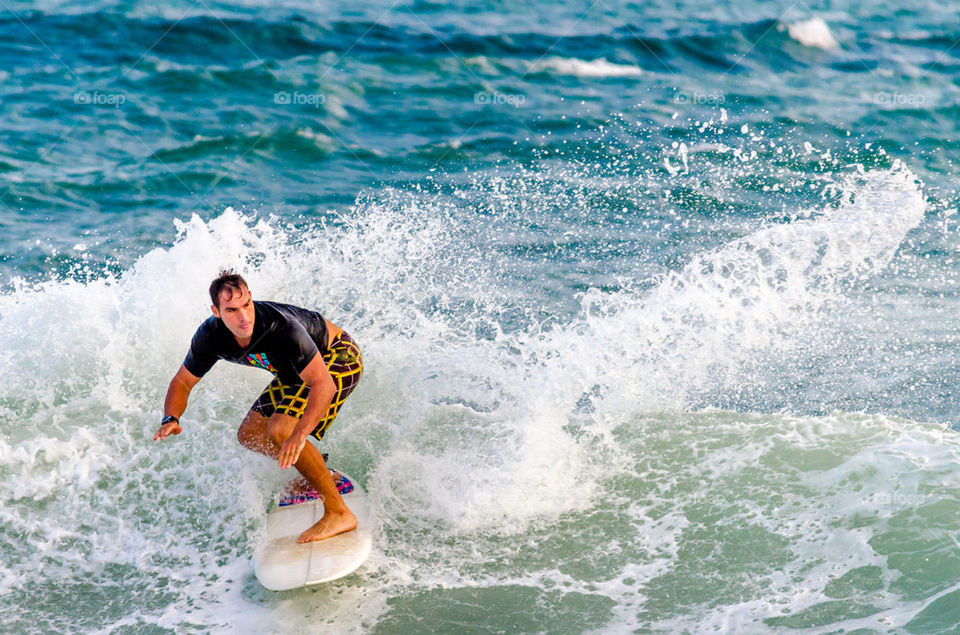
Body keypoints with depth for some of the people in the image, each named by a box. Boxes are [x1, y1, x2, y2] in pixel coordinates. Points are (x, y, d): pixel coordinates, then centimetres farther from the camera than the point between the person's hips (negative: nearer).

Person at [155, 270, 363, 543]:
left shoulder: (281, 327, -38)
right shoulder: (210, 337, -18)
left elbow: (322, 382, -39)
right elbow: (182, 382, -3)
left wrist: (299, 434, -51)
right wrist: (171, 419, -24)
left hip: (338, 357, -8)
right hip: (298, 370, 8)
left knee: (281, 430, -26)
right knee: (250, 435, 7)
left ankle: (339, 513, -19)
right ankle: (317, 476, 28)